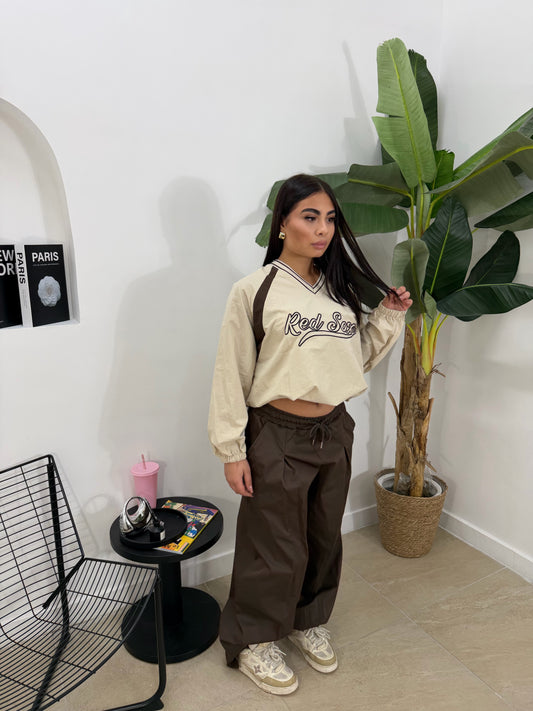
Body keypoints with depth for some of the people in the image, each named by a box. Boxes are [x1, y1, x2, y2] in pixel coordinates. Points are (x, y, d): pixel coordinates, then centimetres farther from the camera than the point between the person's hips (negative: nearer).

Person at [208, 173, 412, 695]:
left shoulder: (340, 288, 6)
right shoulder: (254, 291, -12)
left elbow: (357, 358, 12)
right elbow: (231, 375, -10)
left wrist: (389, 316, 0)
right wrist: (232, 451, -10)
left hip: (334, 433, 6)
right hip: (278, 437, -5)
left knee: (323, 538, 21)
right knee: (275, 547, 10)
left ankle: (308, 622, 48)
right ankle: (251, 643, 37)